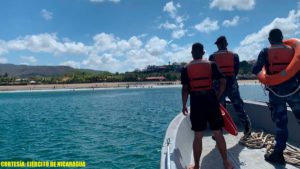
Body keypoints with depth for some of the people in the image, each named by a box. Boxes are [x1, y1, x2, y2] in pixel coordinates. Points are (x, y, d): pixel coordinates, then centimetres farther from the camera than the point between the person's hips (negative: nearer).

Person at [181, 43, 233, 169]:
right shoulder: (211, 65, 3)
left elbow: (185, 89, -3)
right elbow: (223, 82, -2)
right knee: (218, 133, 12)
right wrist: (218, 96, 9)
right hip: (210, 99, 1)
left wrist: (184, 105, 6)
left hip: (196, 102, -1)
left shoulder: (186, 69, 1)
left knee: (198, 136, 8)